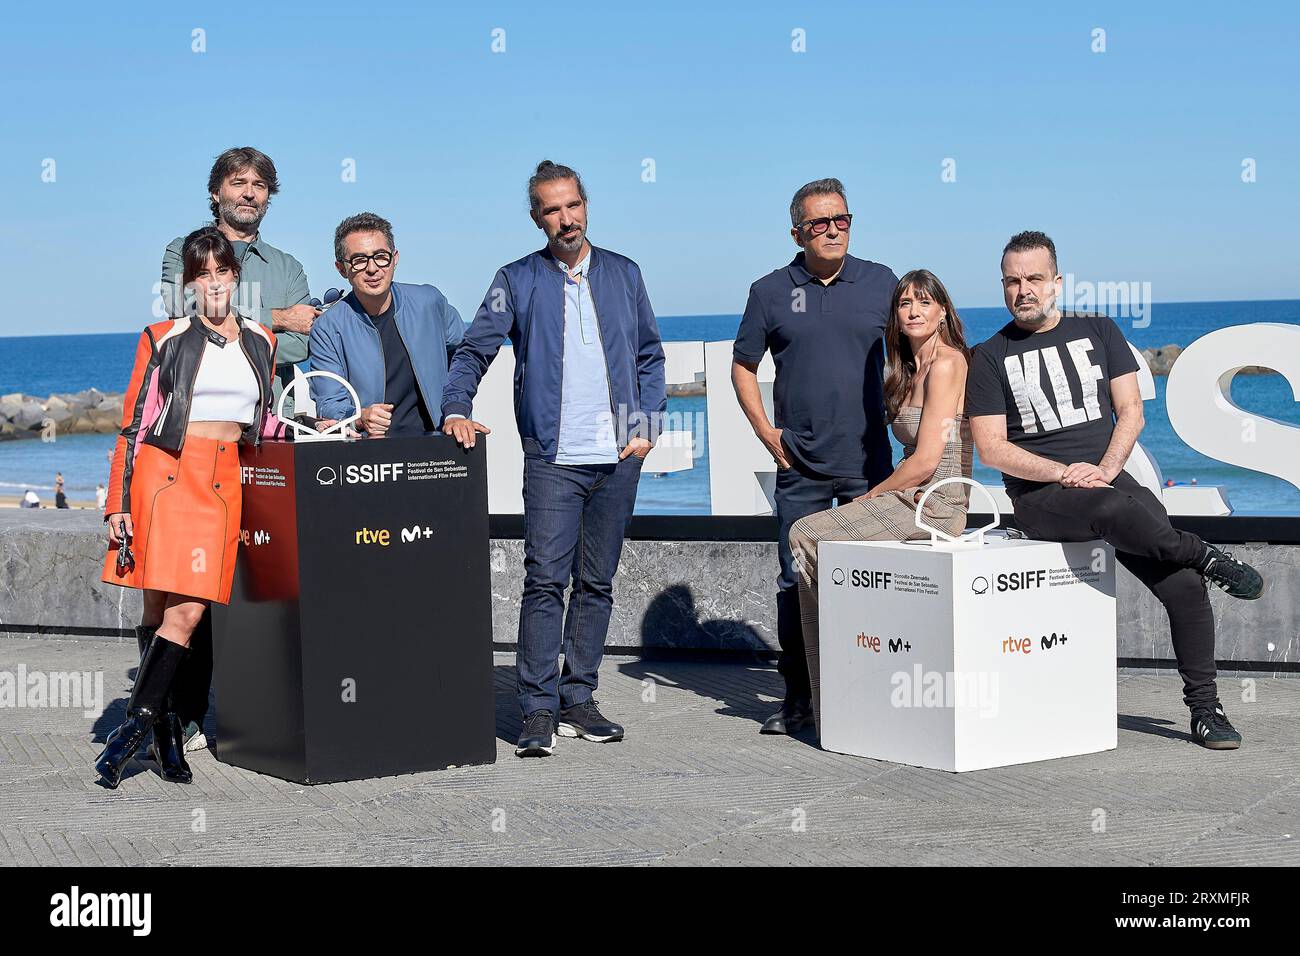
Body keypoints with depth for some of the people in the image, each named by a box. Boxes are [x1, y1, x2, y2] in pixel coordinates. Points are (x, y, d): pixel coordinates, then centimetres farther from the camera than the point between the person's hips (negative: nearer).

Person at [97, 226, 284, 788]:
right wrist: (119, 504, -3)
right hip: (166, 474, -2)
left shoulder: (260, 341, 15)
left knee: (188, 610, -10)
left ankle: (133, 729, -4)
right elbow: (134, 424, 3)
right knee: (160, 609, -4)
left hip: (224, 483, 2)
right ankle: (165, 728, 6)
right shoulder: (164, 339, 5)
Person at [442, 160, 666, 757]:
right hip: (552, 457, -3)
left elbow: (651, 355, 16)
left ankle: (577, 700, 15)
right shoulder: (517, 282, 5)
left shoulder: (623, 275, 12)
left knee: (596, 583, 7)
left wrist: (647, 423, 4)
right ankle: (538, 709, -7)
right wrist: (457, 407, -16)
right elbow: (474, 350, 1)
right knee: (545, 581, -10)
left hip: (619, 458, 3)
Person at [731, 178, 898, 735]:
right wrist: (767, 433, 3)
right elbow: (743, 366, 13)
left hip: (870, 461, 0)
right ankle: (797, 696, 9)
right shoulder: (771, 291, 5)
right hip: (800, 465, 0)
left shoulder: (881, 283, 5)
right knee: (796, 580, 1)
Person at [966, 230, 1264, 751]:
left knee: (1184, 586, -16)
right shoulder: (990, 357, 6)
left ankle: (1205, 709, -4)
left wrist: (1105, 469, -10)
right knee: (1117, 512, -37)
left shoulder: (1098, 332, 13)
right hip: (1038, 494, -3)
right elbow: (991, 448, -2)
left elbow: (1131, 412, 8)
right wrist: (1063, 473, -14)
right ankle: (1209, 559, -13)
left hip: (1109, 477, 3)